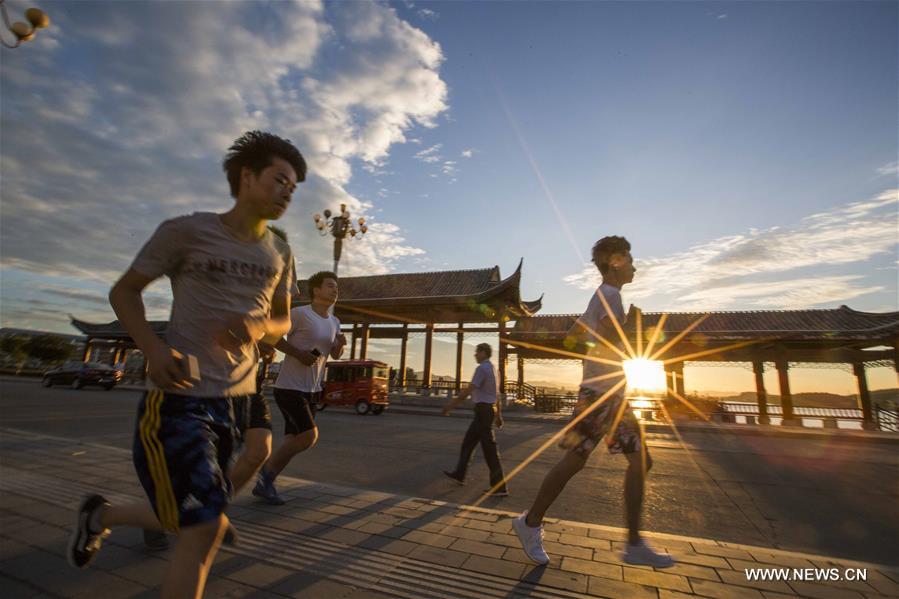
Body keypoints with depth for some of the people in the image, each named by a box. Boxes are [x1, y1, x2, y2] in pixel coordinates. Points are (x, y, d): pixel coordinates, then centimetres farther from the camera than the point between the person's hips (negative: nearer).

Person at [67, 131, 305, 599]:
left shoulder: (279, 254, 7)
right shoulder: (186, 231, -7)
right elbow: (123, 292, 2)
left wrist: (259, 327, -10)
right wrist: (153, 348, -16)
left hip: (236, 399, 6)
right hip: (178, 396, -6)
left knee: (192, 521, 20)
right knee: (206, 527, -10)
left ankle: (100, 514, 47)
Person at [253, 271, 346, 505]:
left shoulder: (334, 322, 9)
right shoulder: (299, 313, -13)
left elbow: (335, 355, 17)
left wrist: (341, 344, -5)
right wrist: (299, 354, -19)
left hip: (312, 390, 7)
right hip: (289, 387, -7)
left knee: (292, 441, 10)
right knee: (309, 435, -12)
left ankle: (264, 483, 26)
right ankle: (267, 472, 10)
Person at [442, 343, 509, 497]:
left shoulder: (482, 368, -16)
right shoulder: (493, 368, 14)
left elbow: (468, 390, -20)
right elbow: (497, 394, 19)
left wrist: (451, 405, -14)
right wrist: (498, 415, 23)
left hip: (483, 410, -10)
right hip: (490, 409, 10)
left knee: (489, 449, -4)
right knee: (468, 442, 19)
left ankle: (499, 487, 3)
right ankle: (459, 474, 30)